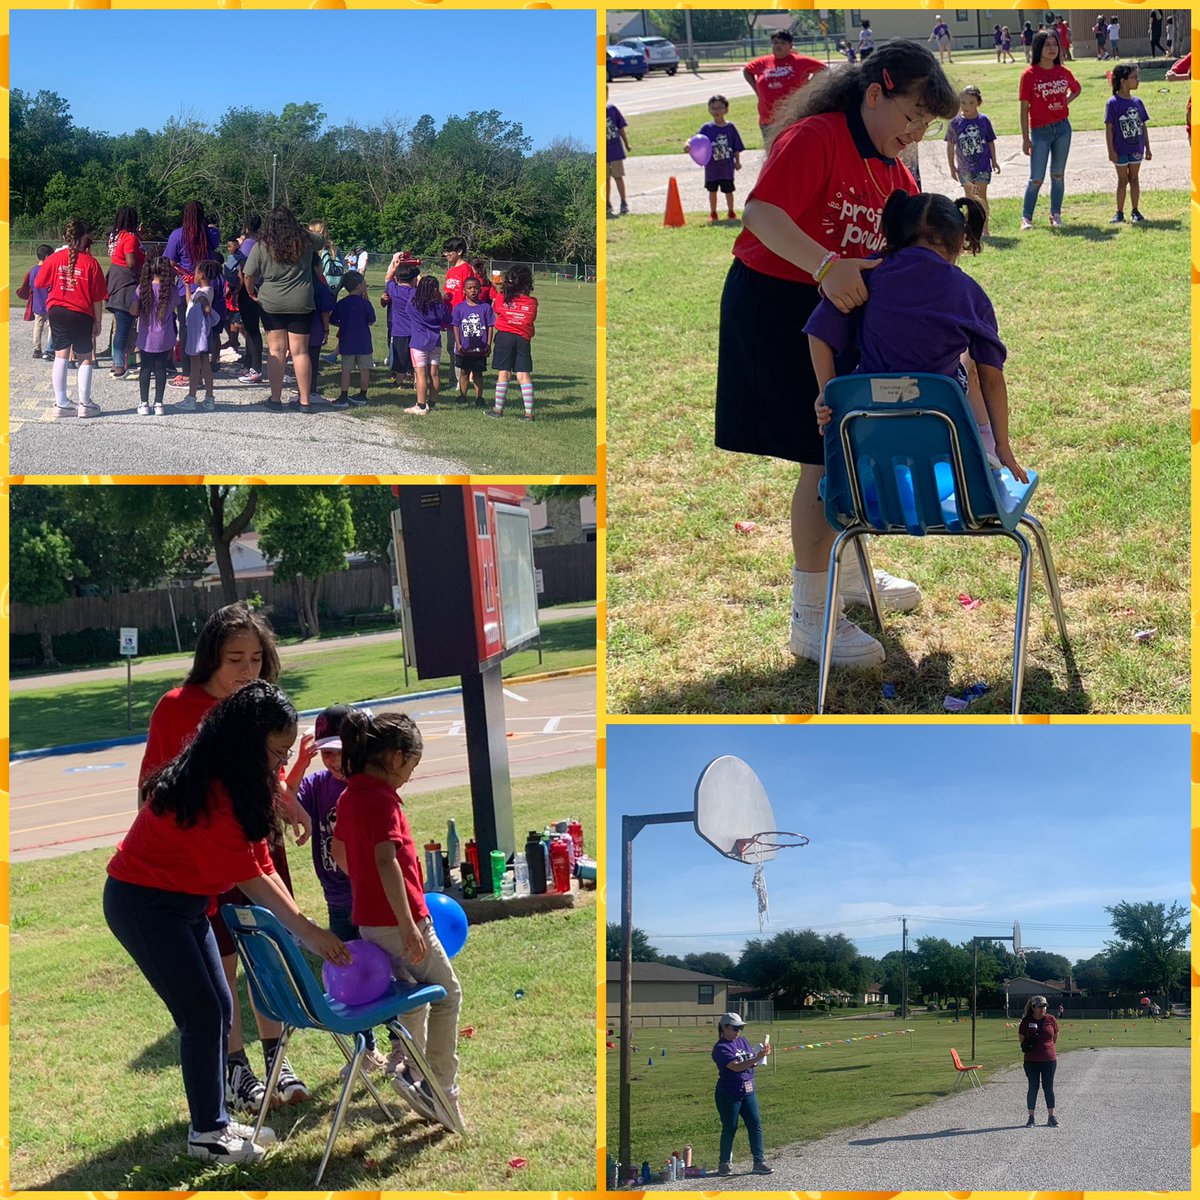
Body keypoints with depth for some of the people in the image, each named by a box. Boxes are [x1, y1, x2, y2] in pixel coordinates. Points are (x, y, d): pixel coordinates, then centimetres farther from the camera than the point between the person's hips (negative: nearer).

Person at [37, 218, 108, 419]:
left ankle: (61, 403, 9)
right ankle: (85, 404, 10)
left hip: (57, 312, 3)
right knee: (85, 358, 8)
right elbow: (98, 297, -8)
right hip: (82, 315, -3)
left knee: (60, 356, 8)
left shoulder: (54, 259, -3)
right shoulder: (90, 262, -10)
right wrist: (98, 321, 2)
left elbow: (40, 283, 6)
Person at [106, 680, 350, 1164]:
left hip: (183, 901, 10)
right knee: (202, 1014, -6)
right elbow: (249, 877, -25)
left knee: (218, 1009, 10)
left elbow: (260, 864, 0)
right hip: (144, 904, -10)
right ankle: (206, 1134, 5)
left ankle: (215, 1120, 20)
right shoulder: (208, 794, -28)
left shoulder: (235, 784, 2)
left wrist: (300, 926, -7)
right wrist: (308, 931, -22)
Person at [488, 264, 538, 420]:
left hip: (504, 335, -1)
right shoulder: (532, 301, -1)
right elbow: (532, 319, 8)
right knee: (524, 375, 1)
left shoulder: (501, 298, -5)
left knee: (503, 373, 3)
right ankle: (529, 412, -2)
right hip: (523, 338, 1)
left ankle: (498, 409, 9)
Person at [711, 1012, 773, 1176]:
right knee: (729, 1129, 2)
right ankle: (724, 1164, 16)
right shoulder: (721, 1048, -13)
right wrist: (757, 1058, -32)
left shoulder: (742, 1041, 10)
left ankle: (759, 1163, 5)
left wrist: (762, 1054, -10)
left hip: (748, 1092, 7)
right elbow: (736, 1066, -24)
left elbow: (752, 1062, 11)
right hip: (729, 1094, -7)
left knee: (755, 1125, 1)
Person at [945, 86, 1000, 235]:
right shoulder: (955, 123, -4)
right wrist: (952, 167, 3)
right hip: (964, 167, 2)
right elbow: (950, 146, 3)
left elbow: (990, 142, 6)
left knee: (981, 196, -5)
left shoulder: (983, 120, -5)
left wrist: (994, 161, 6)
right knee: (969, 197, 12)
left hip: (983, 165, -2)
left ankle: (984, 227, -1)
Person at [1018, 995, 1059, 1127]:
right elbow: (1021, 1038, 7)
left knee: (1048, 1088, 6)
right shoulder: (1026, 1021, -4)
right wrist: (1028, 1046, -2)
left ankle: (1051, 1116, 15)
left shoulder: (1050, 1019, -1)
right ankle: (1031, 1118, 10)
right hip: (1031, 1061, -1)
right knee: (1033, 1088, 3)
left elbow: (1055, 1037, 12)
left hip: (1049, 1059, 1)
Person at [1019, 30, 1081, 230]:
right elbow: (1024, 109, -7)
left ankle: (1056, 214, 19)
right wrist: (1025, 138, -9)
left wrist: (1066, 101, 3)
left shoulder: (1063, 72, 2)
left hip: (1062, 128, 4)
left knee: (1058, 174, 10)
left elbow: (1076, 88, 24)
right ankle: (1026, 217, 5)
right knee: (1036, 178, -5)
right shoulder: (1029, 75, -9)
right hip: (1040, 131, -4)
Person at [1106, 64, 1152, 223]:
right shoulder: (1113, 103, -11)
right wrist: (1111, 150, -13)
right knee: (1123, 180, 5)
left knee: (1134, 179, 9)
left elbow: (1143, 126, 9)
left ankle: (1135, 211, 17)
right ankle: (1119, 213, 14)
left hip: (1136, 148, 4)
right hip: (1120, 149, -4)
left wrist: (1147, 148, 9)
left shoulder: (1137, 102, 4)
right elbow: (1109, 128, -10)